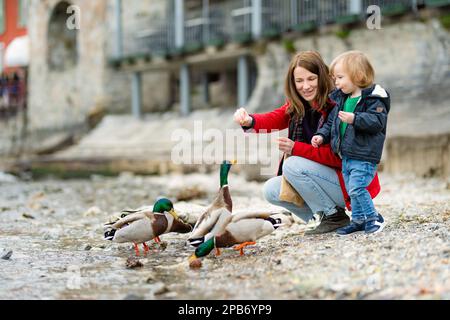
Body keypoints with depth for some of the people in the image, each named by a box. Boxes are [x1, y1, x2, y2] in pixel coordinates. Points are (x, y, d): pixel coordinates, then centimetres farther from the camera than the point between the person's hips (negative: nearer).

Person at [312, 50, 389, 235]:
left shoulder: (372, 98, -12)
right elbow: (331, 122, 22)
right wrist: (322, 135, 8)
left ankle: (373, 218, 1)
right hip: (346, 155, 8)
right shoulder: (340, 98, 13)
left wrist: (354, 119, -32)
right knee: (351, 190, 12)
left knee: (357, 188, -14)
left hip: (364, 156, -8)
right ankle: (359, 220, 24)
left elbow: (377, 121, -24)